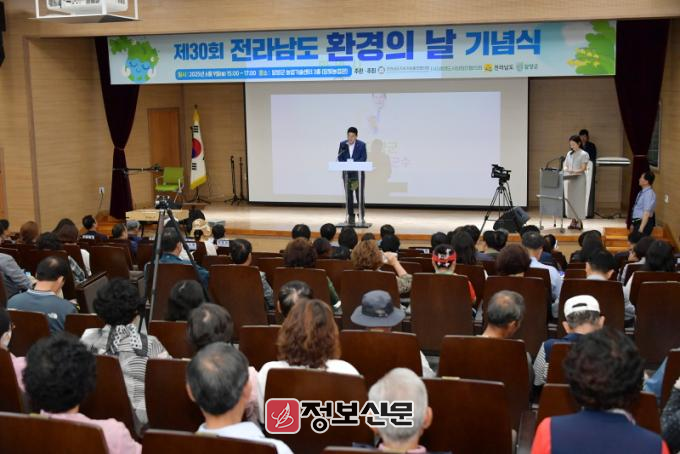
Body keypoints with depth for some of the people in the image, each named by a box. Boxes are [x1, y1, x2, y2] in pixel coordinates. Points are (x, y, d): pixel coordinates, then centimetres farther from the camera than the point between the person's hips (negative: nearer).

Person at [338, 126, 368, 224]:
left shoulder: (362, 145, -3)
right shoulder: (342, 144, 4)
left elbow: (363, 159, -8)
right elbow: (340, 158, 4)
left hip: (359, 173, -2)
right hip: (347, 174, 2)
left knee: (360, 195, -2)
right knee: (349, 195, 4)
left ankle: (361, 216, 4)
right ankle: (350, 216, 10)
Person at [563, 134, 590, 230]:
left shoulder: (584, 154, -3)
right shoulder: (569, 154, 14)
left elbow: (583, 168, -9)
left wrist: (574, 172, -25)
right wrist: (566, 169, -8)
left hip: (579, 179, -5)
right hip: (569, 179, 5)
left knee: (578, 200, -4)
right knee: (570, 200, 4)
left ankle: (579, 221, 0)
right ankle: (573, 220, 11)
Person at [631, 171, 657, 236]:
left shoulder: (649, 194, -19)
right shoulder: (642, 192, 9)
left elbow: (647, 213, -24)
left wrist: (641, 228, -26)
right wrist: (633, 224, 20)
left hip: (644, 223, -9)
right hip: (637, 222, 9)